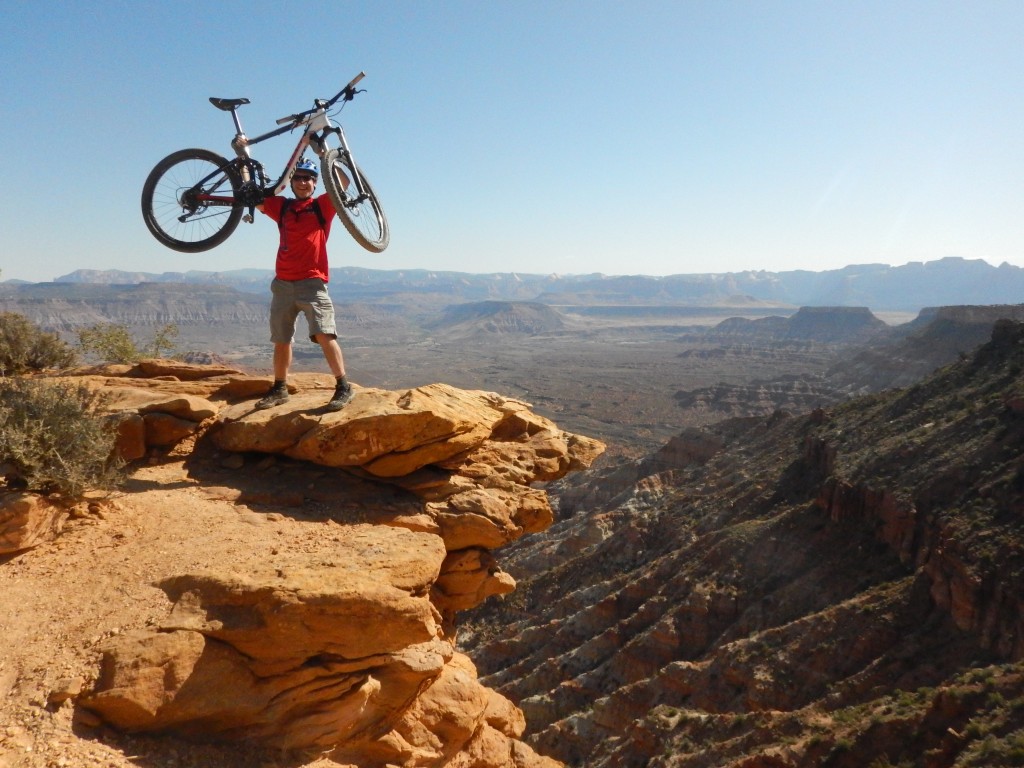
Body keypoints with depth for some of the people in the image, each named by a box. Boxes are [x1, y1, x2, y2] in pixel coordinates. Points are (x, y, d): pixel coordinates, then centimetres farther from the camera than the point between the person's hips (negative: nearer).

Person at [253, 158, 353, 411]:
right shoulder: (281, 206, 13)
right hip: (283, 283, 5)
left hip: (312, 282, -4)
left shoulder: (322, 205, 4)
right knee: (281, 340, 12)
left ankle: (343, 387, -11)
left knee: (324, 335, -17)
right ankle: (280, 389, 24)